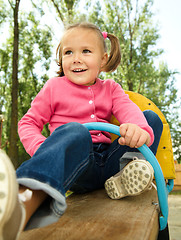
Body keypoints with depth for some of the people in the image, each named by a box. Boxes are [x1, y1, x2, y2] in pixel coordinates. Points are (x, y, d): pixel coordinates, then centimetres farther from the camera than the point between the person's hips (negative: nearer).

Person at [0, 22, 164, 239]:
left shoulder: (110, 88, 16)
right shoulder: (54, 87, 9)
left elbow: (128, 109, -3)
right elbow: (28, 123, 8)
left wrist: (139, 128, -29)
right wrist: (43, 149, -15)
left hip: (108, 160, 4)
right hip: (75, 160, -4)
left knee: (151, 117, -1)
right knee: (74, 132, -37)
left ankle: (127, 174, -24)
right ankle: (23, 208, -59)